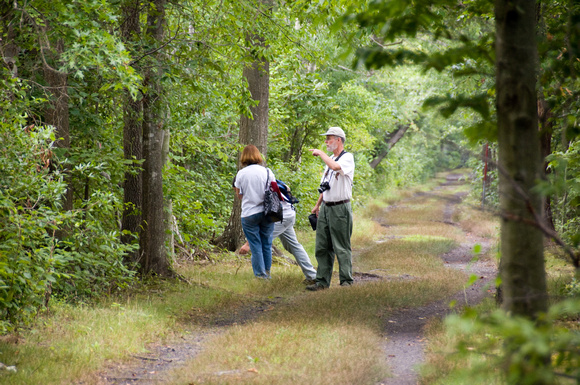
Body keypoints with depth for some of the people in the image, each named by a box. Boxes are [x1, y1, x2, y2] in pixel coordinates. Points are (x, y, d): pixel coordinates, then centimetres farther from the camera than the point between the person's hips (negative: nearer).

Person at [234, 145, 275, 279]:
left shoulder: (241, 174, -4)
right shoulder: (267, 172, -3)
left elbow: (240, 195, 4)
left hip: (249, 214, -2)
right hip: (267, 212, 2)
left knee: (255, 246, 4)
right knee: (267, 244, 12)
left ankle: (260, 274, 6)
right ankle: (267, 273, 20)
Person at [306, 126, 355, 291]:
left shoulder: (348, 157, -8)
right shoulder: (330, 159, 18)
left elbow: (336, 166, -30)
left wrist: (320, 153, -17)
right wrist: (317, 204, 22)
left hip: (340, 209, -8)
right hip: (325, 208, 8)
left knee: (342, 247, -5)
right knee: (322, 247, 7)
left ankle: (346, 281, 0)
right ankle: (322, 281, 10)